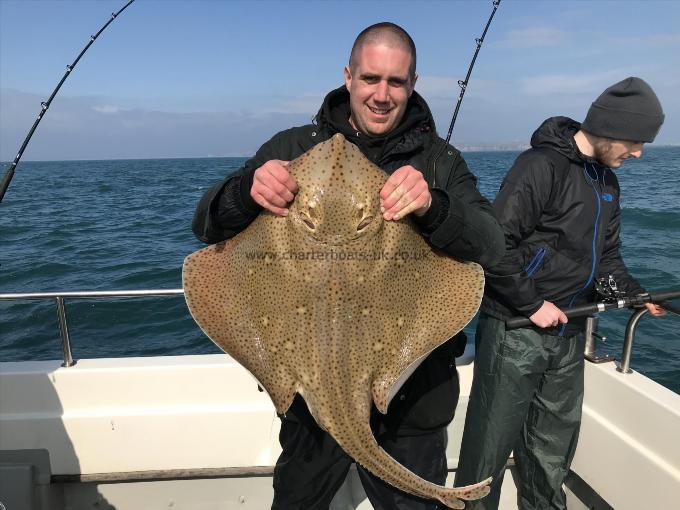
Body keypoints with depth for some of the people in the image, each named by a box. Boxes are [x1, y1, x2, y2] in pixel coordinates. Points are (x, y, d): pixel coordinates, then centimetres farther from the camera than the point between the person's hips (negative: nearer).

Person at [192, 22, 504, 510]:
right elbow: (207, 225, -7)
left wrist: (433, 206, -37)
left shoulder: (440, 161, -2)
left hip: (412, 392, 0)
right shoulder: (293, 148, -2)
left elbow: (492, 246, -15)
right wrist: (247, 190, -30)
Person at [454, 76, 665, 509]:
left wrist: (636, 294, 5)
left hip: (567, 333, 8)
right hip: (515, 330, -8)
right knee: (491, 448, 2)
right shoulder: (542, 165, -16)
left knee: (554, 449, 21)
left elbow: (606, 255, 19)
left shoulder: (607, 181, 12)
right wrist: (533, 304, -17)